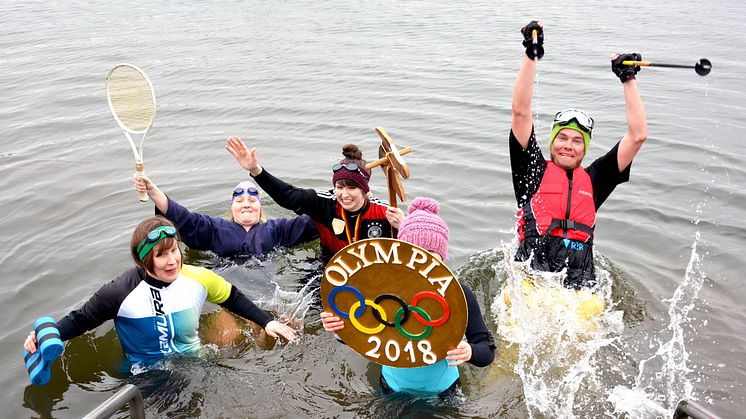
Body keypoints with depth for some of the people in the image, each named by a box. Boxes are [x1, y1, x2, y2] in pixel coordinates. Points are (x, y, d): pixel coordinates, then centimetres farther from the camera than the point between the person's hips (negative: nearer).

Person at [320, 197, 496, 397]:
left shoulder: (459, 293, -24)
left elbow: (487, 351, -20)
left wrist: (469, 352, -45)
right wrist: (339, 329, -33)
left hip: (442, 389, 0)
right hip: (394, 387, 1)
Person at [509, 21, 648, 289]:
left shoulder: (593, 179, 20)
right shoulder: (535, 171, 14)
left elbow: (638, 135, 18)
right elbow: (521, 112, 8)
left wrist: (628, 79, 20)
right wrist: (531, 56, 6)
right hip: (531, 278, -3)